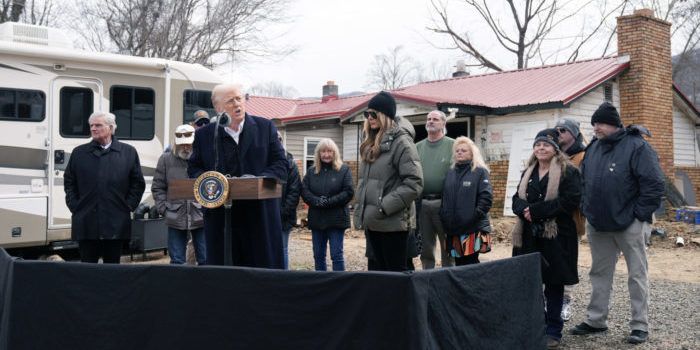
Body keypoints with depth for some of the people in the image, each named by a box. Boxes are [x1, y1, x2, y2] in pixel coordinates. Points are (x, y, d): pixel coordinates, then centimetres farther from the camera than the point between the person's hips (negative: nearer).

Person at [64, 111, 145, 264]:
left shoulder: (128, 152, 6)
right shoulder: (79, 153, 9)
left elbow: (138, 183, 8)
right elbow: (69, 182, 14)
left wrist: (128, 206, 1)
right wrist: (74, 206, 4)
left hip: (116, 225, -1)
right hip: (86, 225, 1)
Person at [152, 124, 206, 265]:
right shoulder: (165, 159, 7)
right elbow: (157, 187, 9)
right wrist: (164, 209, 0)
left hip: (200, 217, -1)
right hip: (175, 218, 1)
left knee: (205, 259, 4)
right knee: (177, 260, 7)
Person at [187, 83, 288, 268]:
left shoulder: (265, 127, 7)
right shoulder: (203, 135, 9)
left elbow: (280, 164, 4)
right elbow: (194, 168, 13)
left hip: (260, 216, -1)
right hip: (219, 217, 1)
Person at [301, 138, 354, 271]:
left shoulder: (344, 170, 0)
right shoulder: (311, 171, 10)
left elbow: (349, 192, -8)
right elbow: (304, 190, 1)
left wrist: (329, 202, -18)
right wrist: (316, 201, -17)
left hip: (337, 219, -4)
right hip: (317, 219, 4)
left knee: (336, 255, -2)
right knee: (318, 255, 10)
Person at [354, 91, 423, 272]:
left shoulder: (401, 141, -12)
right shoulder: (371, 143, 14)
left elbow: (414, 182, -20)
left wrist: (384, 206, -19)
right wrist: (361, 212, 13)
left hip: (392, 222, -8)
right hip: (372, 222, 8)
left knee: (395, 272, 0)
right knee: (377, 270, 15)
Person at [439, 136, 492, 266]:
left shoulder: (480, 172, 0)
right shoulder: (450, 173, 15)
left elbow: (486, 197, -9)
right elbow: (444, 198, 18)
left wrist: (475, 215, -17)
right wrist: (443, 217, 7)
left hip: (473, 228, -5)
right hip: (453, 228, 5)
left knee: (470, 264, -6)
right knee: (459, 264, 11)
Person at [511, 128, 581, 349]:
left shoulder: (568, 172, -5)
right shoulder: (528, 173, 15)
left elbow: (570, 201, -16)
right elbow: (517, 199, 10)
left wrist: (536, 210, -20)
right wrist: (524, 210, -14)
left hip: (556, 236, -5)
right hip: (530, 235, 5)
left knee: (554, 283, 3)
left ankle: (553, 331, 13)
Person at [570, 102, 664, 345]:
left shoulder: (636, 146, -12)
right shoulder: (593, 147, 8)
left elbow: (654, 184, -15)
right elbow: (584, 181, 18)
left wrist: (640, 214, -14)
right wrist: (587, 210, 10)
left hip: (629, 224, -6)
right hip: (597, 224, 6)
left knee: (637, 275, 4)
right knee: (599, 273, 14)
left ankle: (640, 325, 12)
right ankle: (596, 320, 24)